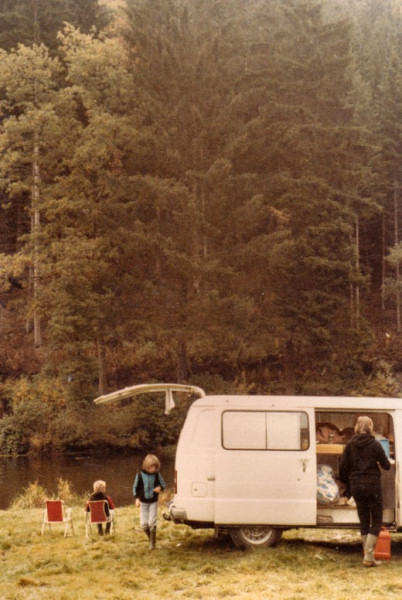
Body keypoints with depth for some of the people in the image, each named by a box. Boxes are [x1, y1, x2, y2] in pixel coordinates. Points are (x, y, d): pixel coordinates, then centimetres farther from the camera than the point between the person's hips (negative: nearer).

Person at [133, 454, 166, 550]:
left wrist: (160, 488, -17)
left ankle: (152, 543, 6)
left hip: (153, 502, -1)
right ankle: (151, 538, 26)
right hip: (143, 502, 1)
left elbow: (163, 484, 5)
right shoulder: (140, 475, -7)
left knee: (152, 523, -7)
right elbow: (135, 487, 4)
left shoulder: (157, 475, -6)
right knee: (144, 524, 0)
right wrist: (137, 498, -7)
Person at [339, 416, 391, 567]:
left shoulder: (350, 445, 2)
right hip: (372, 485, -4)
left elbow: (343, 467, 2)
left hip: (356, 486, 4)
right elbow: (386, 465, -3)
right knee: (376, 521, 5)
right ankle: (368, 556, -6)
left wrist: (347, 486, 14)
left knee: (364, 521, 14)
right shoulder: (375, 445, -7)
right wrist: (389, 462, 21)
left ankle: (368, 556, 14)